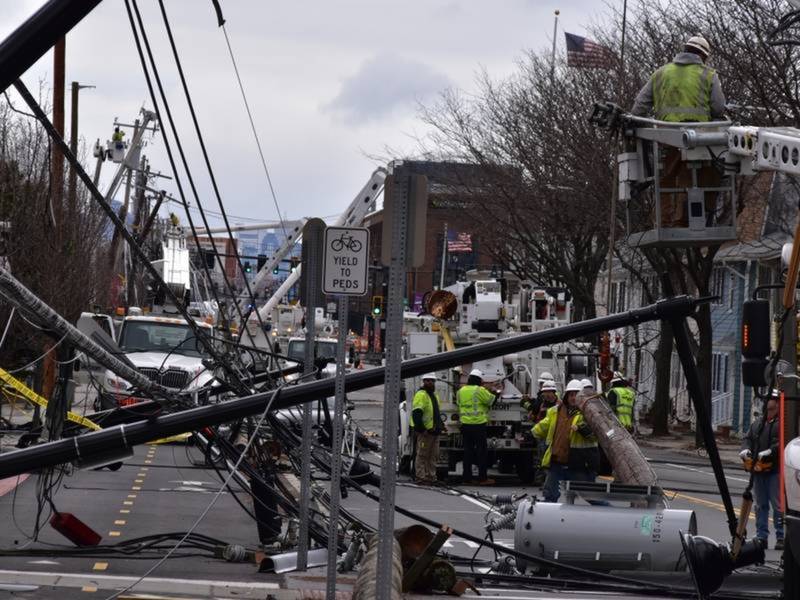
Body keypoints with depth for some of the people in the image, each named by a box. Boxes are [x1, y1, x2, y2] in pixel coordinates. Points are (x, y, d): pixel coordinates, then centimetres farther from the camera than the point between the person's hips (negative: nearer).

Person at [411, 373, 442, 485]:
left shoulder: (434, 395, 19)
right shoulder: (421, 395, -11)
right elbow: (416, 414, -20)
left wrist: (439, 427, 23)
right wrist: (421, 429, -24)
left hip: (434, 431, 9)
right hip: (424, 432, -9)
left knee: (433, 456, 11)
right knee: (422, 455, -5)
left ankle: (431, 477, 17)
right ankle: (421, 478, -4)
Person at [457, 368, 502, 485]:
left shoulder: (461, 391, 8)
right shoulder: (480, 391, -11)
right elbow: (491, 400, -3)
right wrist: (497, 393, 14)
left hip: (465, 424, 6)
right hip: (478, 424, -6)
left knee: (468, 451, 9)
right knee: (481, 451, 0)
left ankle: (467, 478, 9)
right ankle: (482, 478, -2)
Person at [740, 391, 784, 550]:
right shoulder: (757, 424, 18)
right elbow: (747, 438, 16)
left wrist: (770, 451, -27)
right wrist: (745, 449, -5)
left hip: (775, 470, -7)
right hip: (758, 471, 7)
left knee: (778, 505, -6)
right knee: (761, 505, 11)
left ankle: (781, 537, -2)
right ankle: (761, 537, 17)